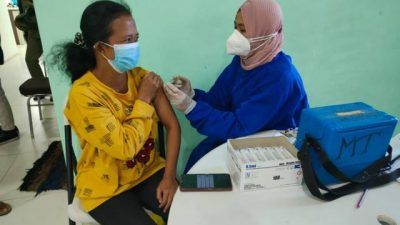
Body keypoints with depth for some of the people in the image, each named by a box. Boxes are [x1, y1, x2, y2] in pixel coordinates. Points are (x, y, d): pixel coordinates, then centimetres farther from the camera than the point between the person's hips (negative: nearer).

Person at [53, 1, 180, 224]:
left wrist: (170, 176, -16)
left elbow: (172, 125, -7)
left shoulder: (142, 77, -8)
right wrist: (144, 99, -18)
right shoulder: (83, 94, -23)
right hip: (105, 186, -3)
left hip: (149, 171, 4)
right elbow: (124, 147, -27)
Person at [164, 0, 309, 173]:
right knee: (199, 155, -10)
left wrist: (190, 107, -31)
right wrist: (192, 95, -17)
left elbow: (239, 126, -28)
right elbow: (218, 101, 2)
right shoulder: (242, 60, -3)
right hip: (245, 136, 6)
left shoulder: (280, 76, -27)